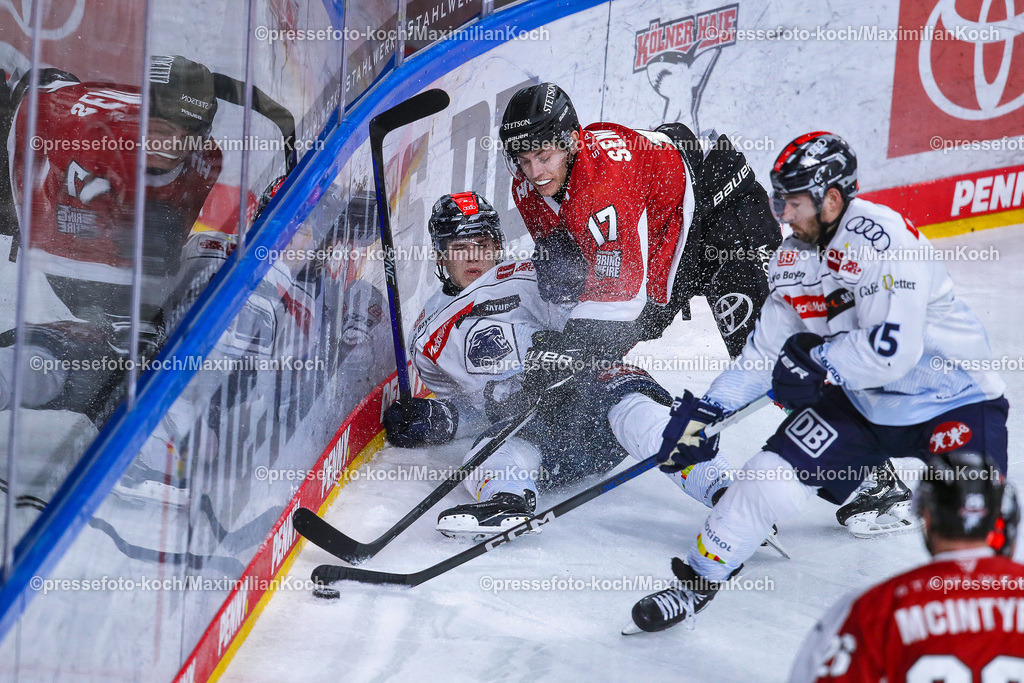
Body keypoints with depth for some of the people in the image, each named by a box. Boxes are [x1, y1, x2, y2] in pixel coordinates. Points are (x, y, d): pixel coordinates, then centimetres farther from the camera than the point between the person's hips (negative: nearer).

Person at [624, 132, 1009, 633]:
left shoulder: (880, 237, -27)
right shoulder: (794, 258, -1)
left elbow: (891, 352, -33)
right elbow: (767, 351, 7)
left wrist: (816, 358, -18)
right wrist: (703, 412, 0)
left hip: (954, 396, -6)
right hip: (861, 400, 6)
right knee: (773, 474, -2)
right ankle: (701, 577, 14)